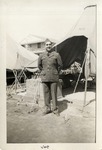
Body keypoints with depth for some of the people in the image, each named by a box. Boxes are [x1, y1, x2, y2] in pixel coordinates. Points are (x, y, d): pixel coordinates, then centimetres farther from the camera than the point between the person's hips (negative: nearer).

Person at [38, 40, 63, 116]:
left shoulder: (56, 54, -2)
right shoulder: (41, 55, 4)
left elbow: (60, 65, 5)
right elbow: (39, 65, 17)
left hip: (54, 78, -2)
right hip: (45, 78, 2)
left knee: (54, 93, 2)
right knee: (46, 93, 7)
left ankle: (55, 109, 14)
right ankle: (47, 108, 21)